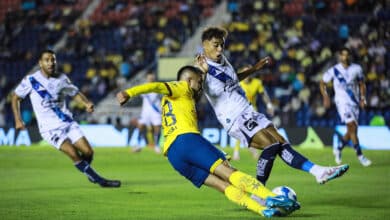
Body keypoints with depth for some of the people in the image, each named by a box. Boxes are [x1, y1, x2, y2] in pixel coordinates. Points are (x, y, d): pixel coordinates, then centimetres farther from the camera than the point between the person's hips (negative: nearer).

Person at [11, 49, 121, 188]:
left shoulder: (62, 79, 3)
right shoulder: (30, 80, -6)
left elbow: (75, 93, 16)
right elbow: (15, 97, 6)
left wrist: (87, 103, -4)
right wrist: (18, 120, -1)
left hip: (68, 123, 4)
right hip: (49, 128, -4)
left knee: (88, 151, -9)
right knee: (73, 153, -21)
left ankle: (88, 173, 25)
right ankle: (99, 180, -12)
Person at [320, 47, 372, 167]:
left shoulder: (357, 69, 2)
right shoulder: (334, 70, -5)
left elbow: (362, 84, 14)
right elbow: (322, 83, 7)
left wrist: (363, 98, 2)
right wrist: (325, 97, -3)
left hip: (355, 102, 4)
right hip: (342, 102, -4)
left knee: (351, 130, 8)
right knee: (353, 127, -16)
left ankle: (338, 149, 32)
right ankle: (360, 156, -12)